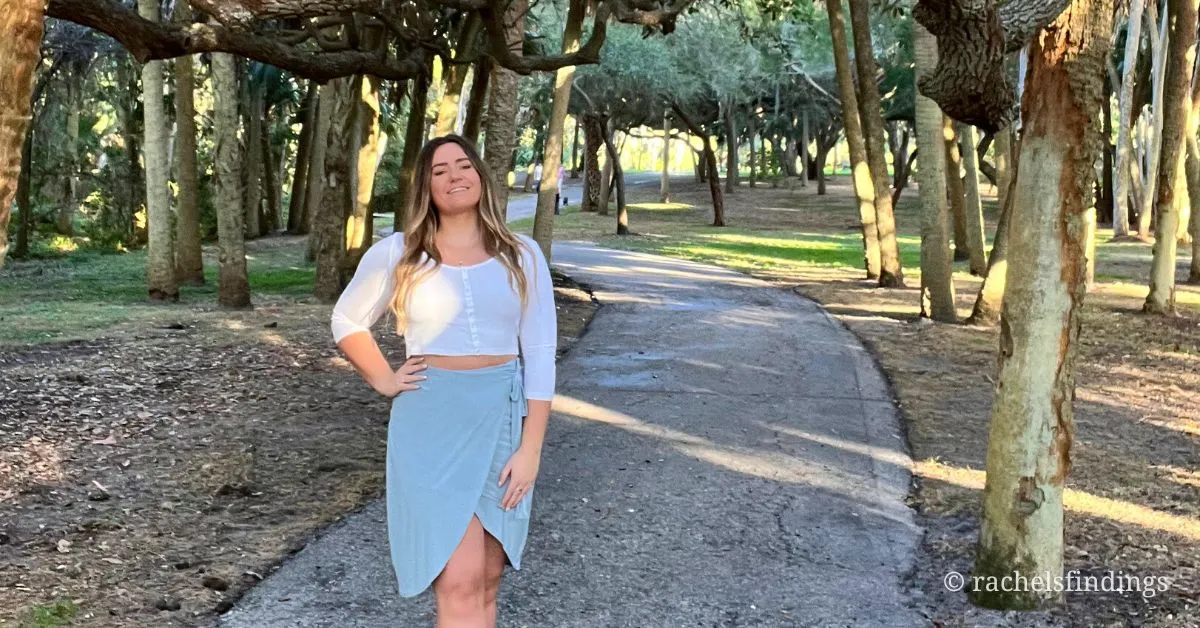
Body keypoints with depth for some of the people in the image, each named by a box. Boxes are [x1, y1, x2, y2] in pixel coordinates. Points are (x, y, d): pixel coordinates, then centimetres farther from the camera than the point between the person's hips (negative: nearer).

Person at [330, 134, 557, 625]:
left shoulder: (521, 256, 3)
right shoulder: (396, 254, 0)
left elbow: (540, 355, 1)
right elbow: (347, 322, 15)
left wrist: (530, 447, -5)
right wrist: (383, 381, 2)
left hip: (502, 419, 2)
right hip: (431, 423, -2)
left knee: (485, 583, 10)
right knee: (459, 584, -10)